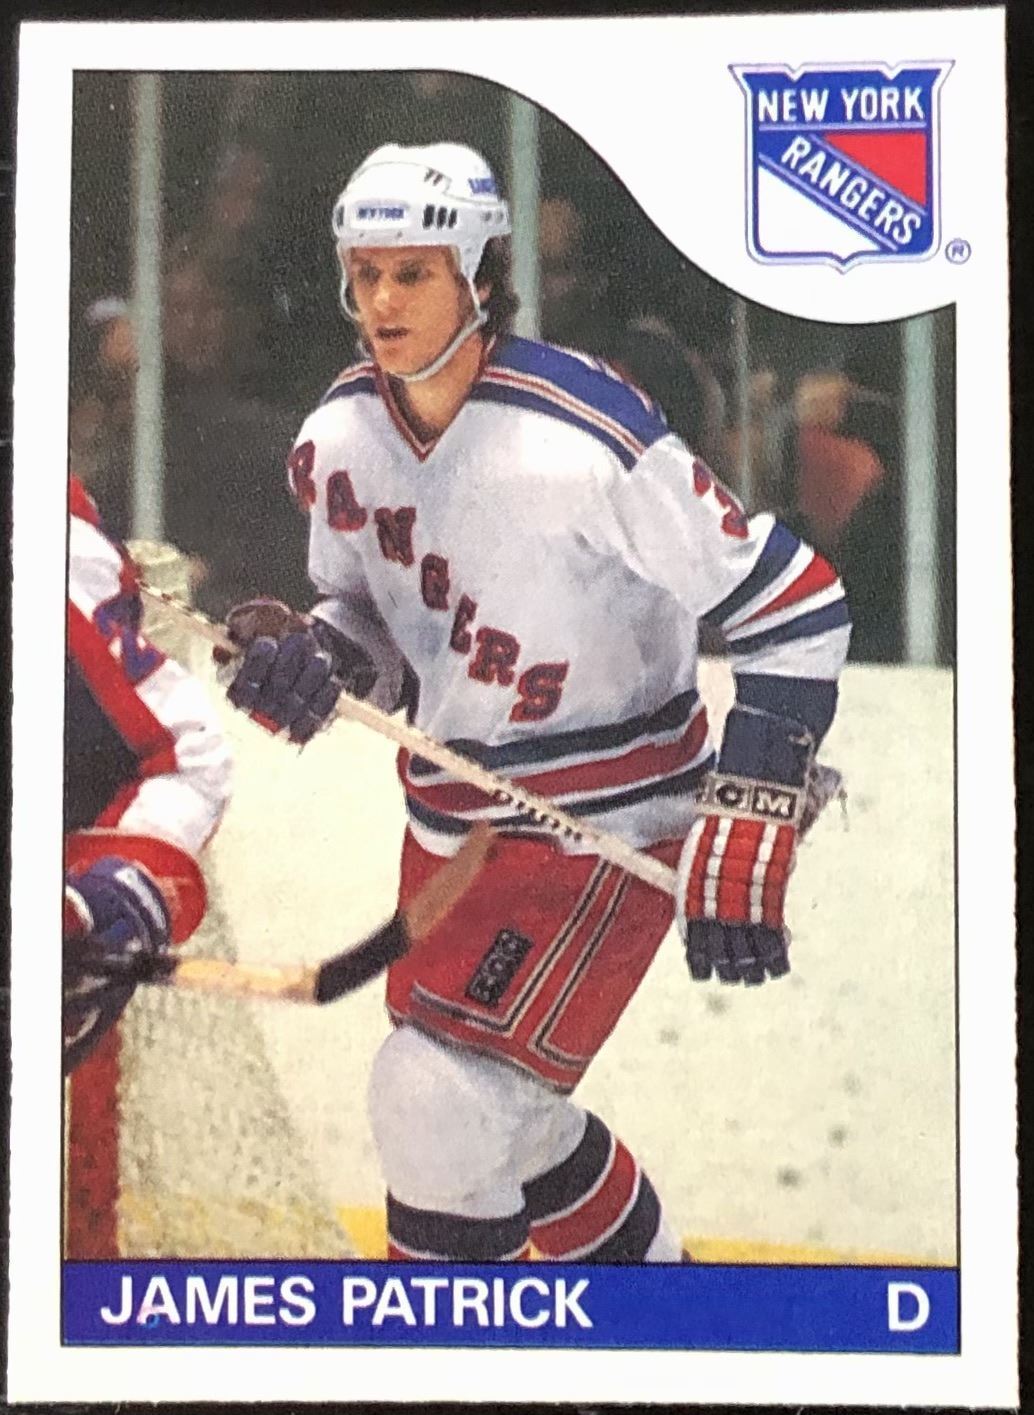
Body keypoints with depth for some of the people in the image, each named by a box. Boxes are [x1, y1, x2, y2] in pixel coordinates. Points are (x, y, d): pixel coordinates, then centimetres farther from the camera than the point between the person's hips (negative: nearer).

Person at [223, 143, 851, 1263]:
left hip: (605, 823, -7)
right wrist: (315, 655, -13)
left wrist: (743, 833, -23)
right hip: (450, 818, 8)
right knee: (496, 1112, 21)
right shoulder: (340, 436, -3)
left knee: (438, 1104, -17)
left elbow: (795, 608, -19)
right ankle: (645, 1270, 47)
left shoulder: (586, 435, -24)